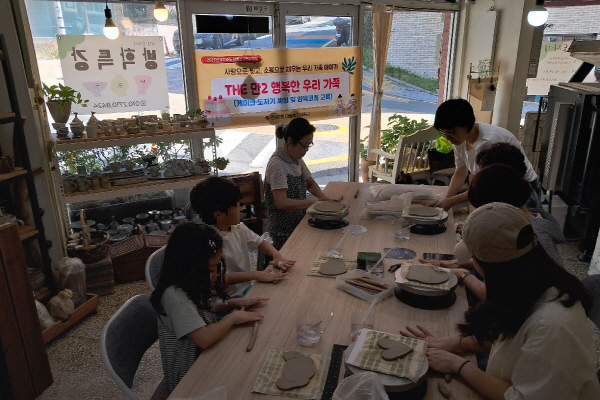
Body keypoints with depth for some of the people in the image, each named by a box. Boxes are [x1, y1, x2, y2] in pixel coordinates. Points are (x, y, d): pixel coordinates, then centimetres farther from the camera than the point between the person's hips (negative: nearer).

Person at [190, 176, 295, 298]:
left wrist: (277, 255, -7)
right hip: (229, 299, -8)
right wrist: (257, 275, -35)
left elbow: (259, 242, 14)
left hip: (247, 288, 8)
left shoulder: (238, 227, 2)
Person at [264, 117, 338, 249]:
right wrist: (313, 203, -26)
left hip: (299, 223, 8)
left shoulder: (297, 160, 5)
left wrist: (322, 196, -3)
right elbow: (281, 203, -27)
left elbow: (310, 184, 16)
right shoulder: (277, 165, -20)